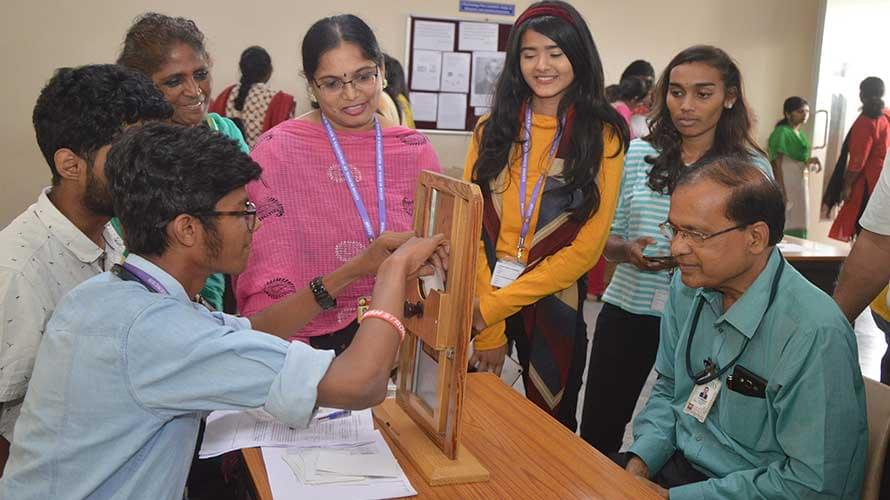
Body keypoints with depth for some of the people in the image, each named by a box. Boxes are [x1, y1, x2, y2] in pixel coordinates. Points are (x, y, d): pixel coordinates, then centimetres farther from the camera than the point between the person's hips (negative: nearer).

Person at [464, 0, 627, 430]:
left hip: (553, 305, -1)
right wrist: (487, 331, -12)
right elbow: (472, 227, -4)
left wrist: (495, 306, -15)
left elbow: (587, 246, -10)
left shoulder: (603, 136, -5)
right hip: (482, 305, 2)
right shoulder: (492, 130, 1)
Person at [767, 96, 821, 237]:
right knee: (783, 229, -8)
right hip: (785, 187, -9)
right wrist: (782, 193, -22)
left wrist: (812, 163, 0)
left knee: (798, 229, 9)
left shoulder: (801, 134, 14)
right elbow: (776, 165, -17)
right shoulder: (781, 133, -11)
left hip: (800, 186, 9)